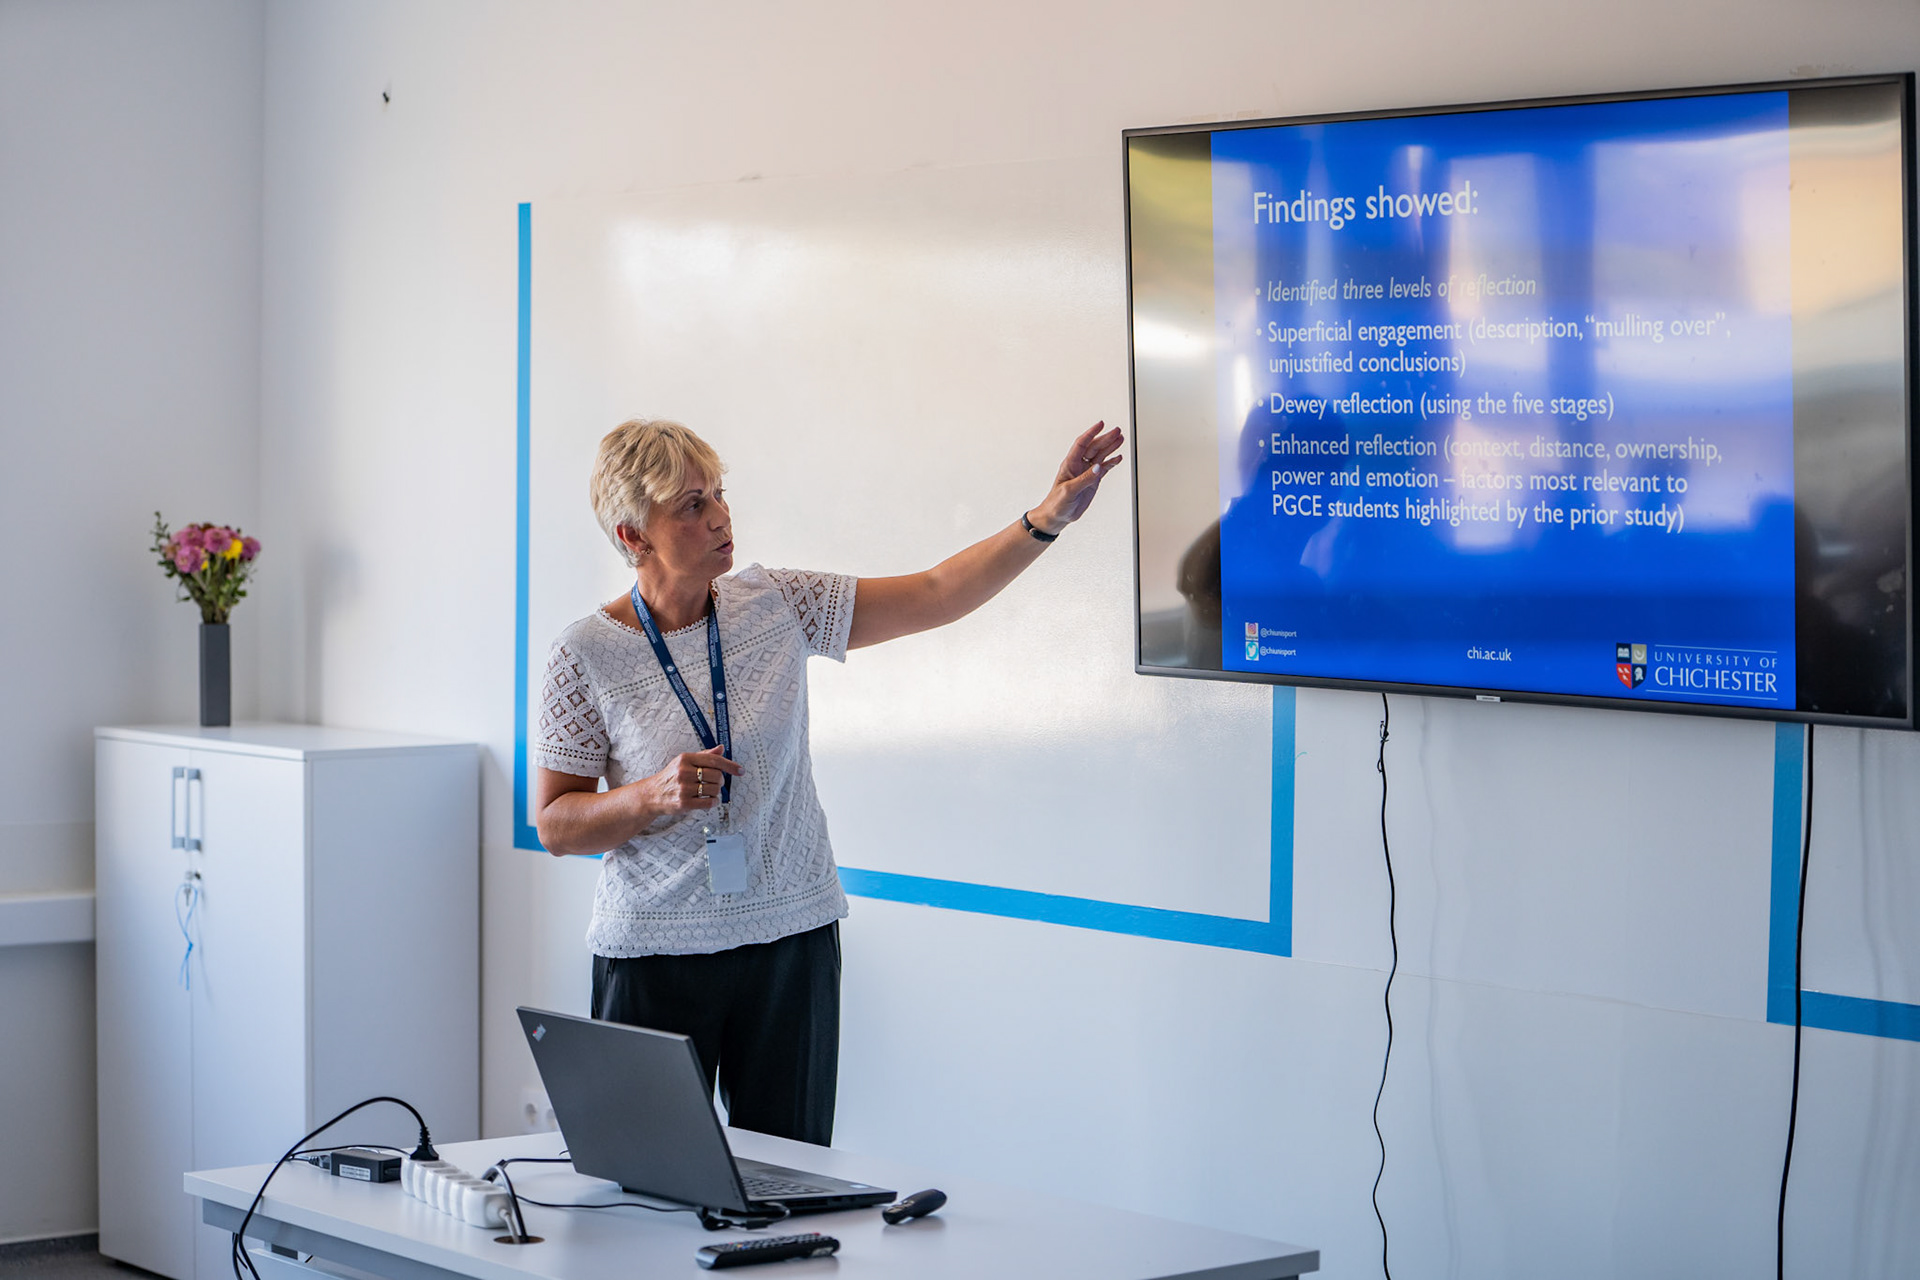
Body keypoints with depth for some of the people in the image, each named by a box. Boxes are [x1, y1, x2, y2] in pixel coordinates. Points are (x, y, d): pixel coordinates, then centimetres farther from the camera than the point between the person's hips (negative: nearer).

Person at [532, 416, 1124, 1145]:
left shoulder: (775, 607, 2)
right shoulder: (586, 657, -6)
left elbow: (936, 596, 0)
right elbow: (555, 825, -3)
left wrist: (1050, 515, -10)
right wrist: (654, 796, -20)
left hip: (791, 940, 3)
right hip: (654, 955, -2)